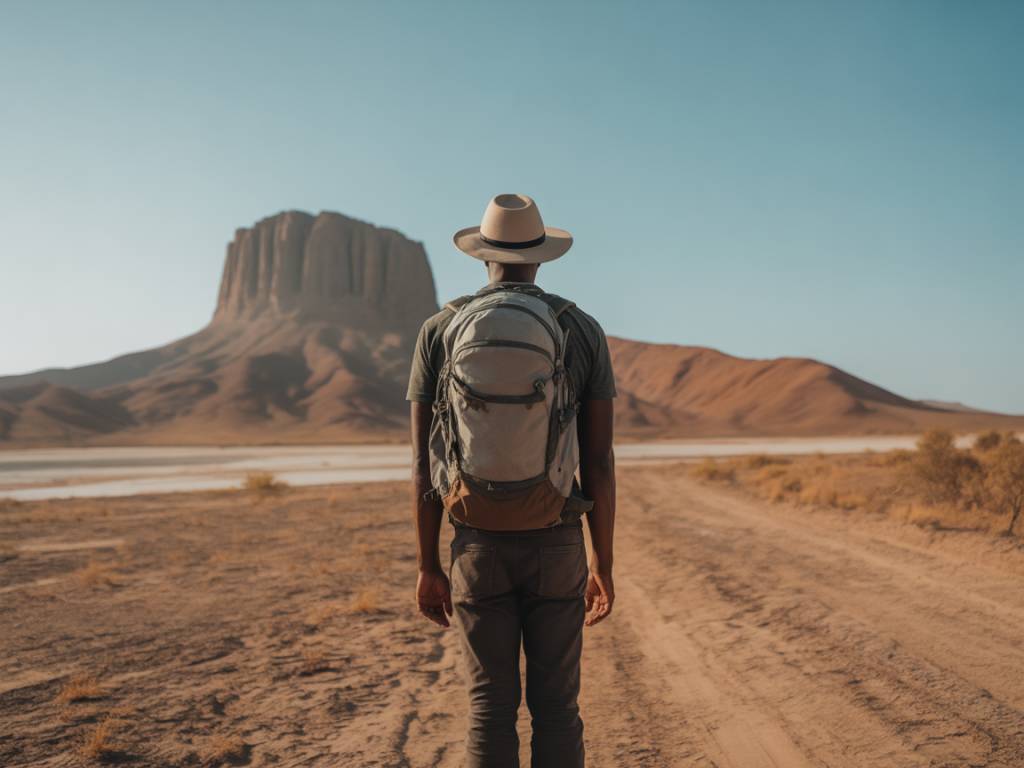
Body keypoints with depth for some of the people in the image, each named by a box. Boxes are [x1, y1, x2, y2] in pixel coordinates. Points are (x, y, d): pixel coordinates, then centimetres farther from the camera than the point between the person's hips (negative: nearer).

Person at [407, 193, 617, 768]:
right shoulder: (584, 331, -2)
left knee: (491, 708, 9)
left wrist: (428, 567, 5)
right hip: (555, 548, 0)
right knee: (555, 707, 9)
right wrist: (604, 565, 4)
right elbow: (600, 462, -4)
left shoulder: (439, 331, -1)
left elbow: (424, 462, -3)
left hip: (479, 549, 1)